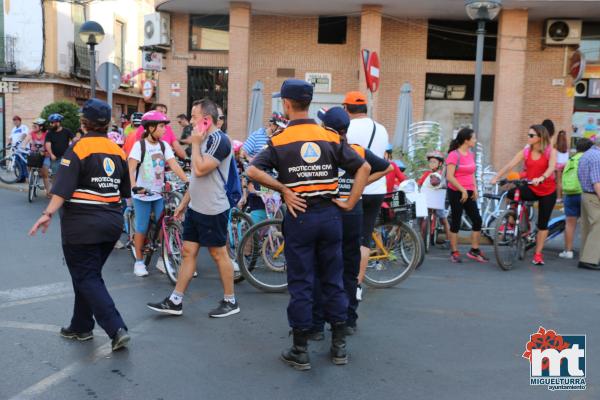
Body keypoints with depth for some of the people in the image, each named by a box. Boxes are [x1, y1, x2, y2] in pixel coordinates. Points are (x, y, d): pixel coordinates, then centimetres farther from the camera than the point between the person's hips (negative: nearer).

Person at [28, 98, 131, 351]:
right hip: (111, 223, 6)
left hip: (82, 224, -6)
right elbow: (125, 191, 15)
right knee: (89, 275, 19)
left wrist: (48, 213, -25)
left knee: (86, 279, 0)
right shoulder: (117, 150, 7)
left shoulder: (78, 148, -11)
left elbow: (64, 187, -22)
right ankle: (81, 327, 28)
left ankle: (117, 329, -9)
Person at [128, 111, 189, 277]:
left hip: (159, 193, 4)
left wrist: (187, 180, -18)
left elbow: (174, 165, -6)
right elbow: (131, 168, -20)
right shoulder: (139, 145, -11)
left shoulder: (164, 145, 3)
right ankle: (139, 261, 16)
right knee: (142, 228, 3)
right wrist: (134, 186, -36)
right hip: (142, 194, -4)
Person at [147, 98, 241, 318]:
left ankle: (230, 301, 15)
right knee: (188, 252, 10)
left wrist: (195, 144, -14)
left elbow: (200, 170, -26)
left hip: (212, 210, -9)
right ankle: (175, 301, 15)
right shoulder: (205, 140, 14)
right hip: (195, 208, 9)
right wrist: (184, 202, 20)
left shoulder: (219, 140, -16)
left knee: (218, 254, 1)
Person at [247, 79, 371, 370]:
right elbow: (364, 167, 1)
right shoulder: (331, 138, 4)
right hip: (330, 215, 3)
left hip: (300, 216, -2)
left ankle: (300, 351, 13)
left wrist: (283, 189, -10)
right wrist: (350, 203, 0)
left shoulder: (279, 140, -3)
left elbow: (253, 171, -15)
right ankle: (339, 346, 21)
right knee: (333, 280, 13)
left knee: (300, 284, 5)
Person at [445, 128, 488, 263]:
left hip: (469, 193, 7)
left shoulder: (471, 154, 9)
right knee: (456, 222, 1)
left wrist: (475, 189, 5)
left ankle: (474, 250, 15)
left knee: (477, 220, 3)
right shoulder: (454, 155, -12)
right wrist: (462, 190, -17)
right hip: (456, 192, -7)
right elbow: (449, 177, -17)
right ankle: (454, 252, 11)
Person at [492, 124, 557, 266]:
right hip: (531, 189, 2)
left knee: (543, 223, 4)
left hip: (547, 191, -2)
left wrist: (541, 178, -45)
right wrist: (496, 178, -24)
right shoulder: (525, 152, 0)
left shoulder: (551, 151, -7)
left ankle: (538, 254, 17)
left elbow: (551, 168, -25)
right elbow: (509, 166, -10)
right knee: (510, 194, -29)